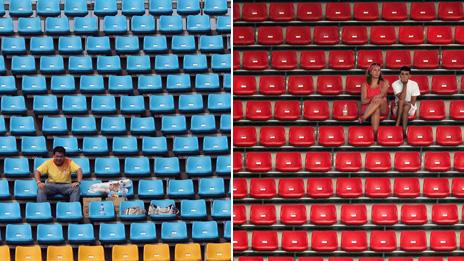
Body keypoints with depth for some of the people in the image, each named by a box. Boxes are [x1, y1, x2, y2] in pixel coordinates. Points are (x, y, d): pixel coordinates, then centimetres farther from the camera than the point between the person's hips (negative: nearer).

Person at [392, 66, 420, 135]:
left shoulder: (414, 84, -11)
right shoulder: (395, 84, -11)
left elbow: (413, 102, -9)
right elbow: (401, 98, -24)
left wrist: (405, 103, -20)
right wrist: (404, 85, -25)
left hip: (410, 109, 0)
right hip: (398, 108, 0)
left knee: (407, 106, -34)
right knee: (400, 101, -31)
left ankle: (404, 131, -39)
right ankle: (397, 125, -40)